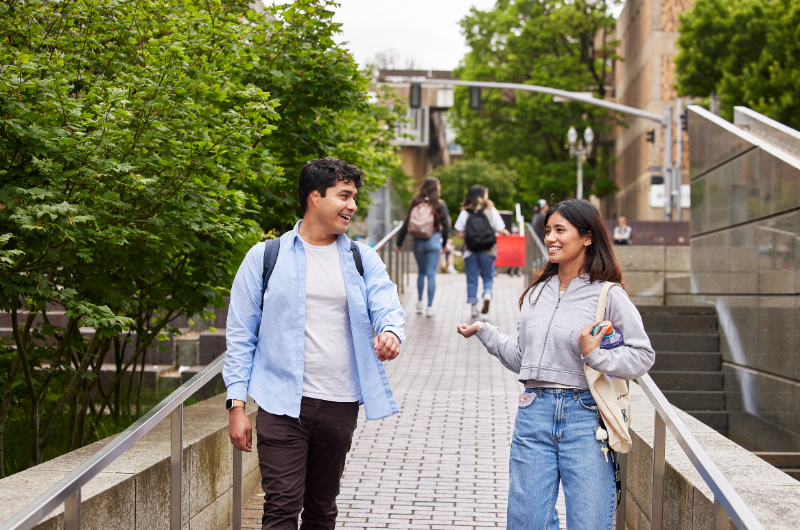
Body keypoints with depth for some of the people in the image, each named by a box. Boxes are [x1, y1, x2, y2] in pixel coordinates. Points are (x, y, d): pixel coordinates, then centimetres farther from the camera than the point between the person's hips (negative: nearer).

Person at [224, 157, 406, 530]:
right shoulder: (265, 258, 1)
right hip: (282, 404, -3)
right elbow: (240, 336, 1)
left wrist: (391, 331, -30)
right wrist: (237, 405, -5)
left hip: (340, 405, 4)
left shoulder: (362, 259, 9)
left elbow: (386, 304, -5)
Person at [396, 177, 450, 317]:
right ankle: (429, 307, 1)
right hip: (433, 242, -3)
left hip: (417, 242, 3)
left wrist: (399, 243, 10)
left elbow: (405, 225, 2)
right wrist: (444, 243, 13)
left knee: (421, 272, 19)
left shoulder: (415, 204, 2)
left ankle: (420, 302, 17)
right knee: (431, 274, 1)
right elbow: (446, 226, -2)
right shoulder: (439, 205, -5)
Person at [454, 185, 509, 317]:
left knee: (472, 280, 9)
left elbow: (461, 234, -2)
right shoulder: (491, 211, -2)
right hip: (488, 250, 0)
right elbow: (501, 231, -3)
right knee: (488, 277, 13)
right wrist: (495, 234, 19)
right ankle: (487, 294, -15)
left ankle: (474, 306, 6)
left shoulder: (465, 213, -1)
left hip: (470, 251, 0)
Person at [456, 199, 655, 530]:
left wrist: (595, 356, -18)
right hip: (534, 415, 5)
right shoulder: (536, 293, 13)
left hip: (585, 418, -5)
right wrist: (484, 331, 16)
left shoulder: (608, 295, -4)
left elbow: (643, 355, -5)